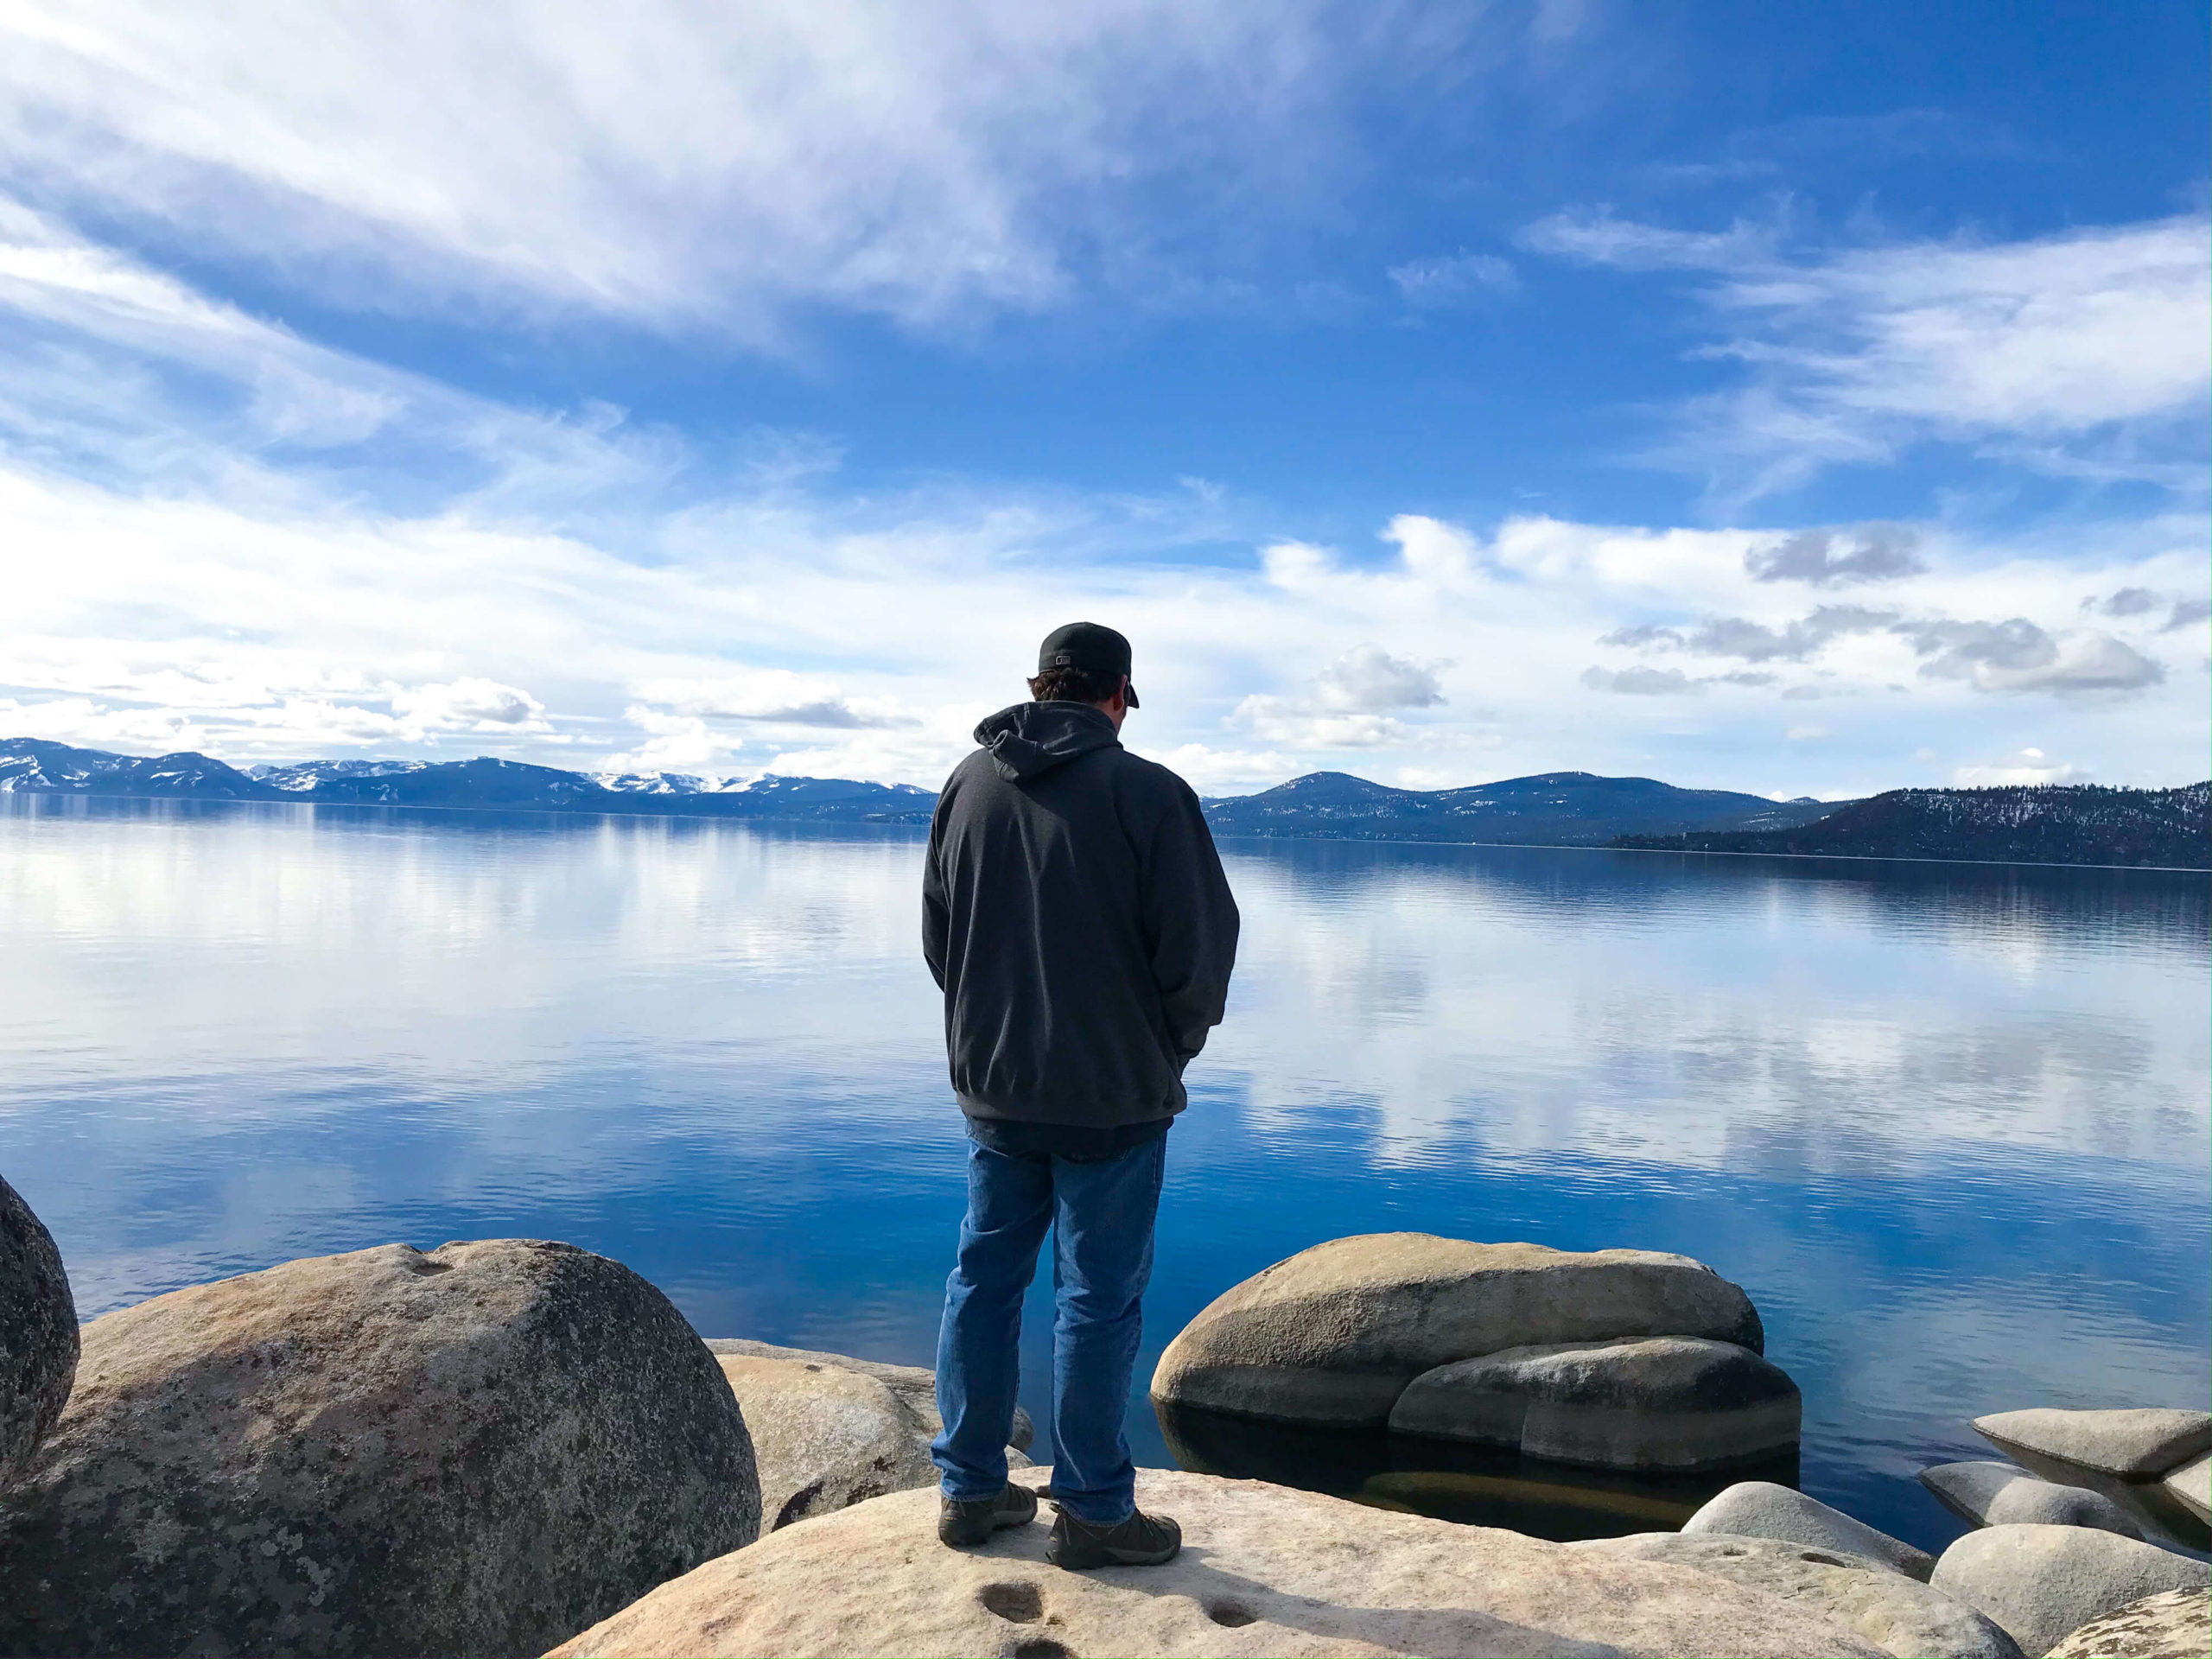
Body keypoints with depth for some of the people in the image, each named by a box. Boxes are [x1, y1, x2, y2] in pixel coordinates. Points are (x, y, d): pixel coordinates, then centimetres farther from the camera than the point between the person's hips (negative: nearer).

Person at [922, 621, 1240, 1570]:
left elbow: (936, 933, 11)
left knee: (985, 1277, 15)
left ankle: (970, 1488, 26)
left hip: (991, 1087, 5)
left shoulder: (967, 784, 4)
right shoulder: (1146, 793, -13)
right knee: (1097, 1297, 5)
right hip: (1113, 1098, -5)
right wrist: (1171, 1049, 5)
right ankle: (1093, 1512, 17)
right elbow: (1200, 951, -12)